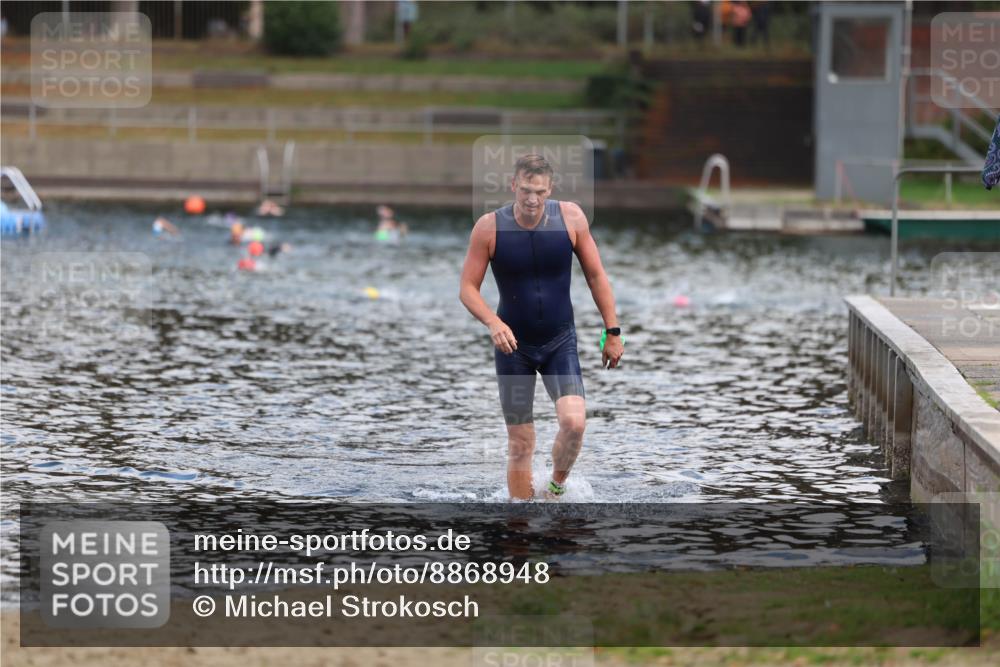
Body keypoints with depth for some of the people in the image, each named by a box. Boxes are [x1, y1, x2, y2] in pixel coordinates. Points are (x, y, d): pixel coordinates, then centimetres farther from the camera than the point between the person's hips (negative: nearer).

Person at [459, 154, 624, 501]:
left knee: (574, 422, -20)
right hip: (513, 344, 0)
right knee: (520, 445, 2)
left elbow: (595, 276, 2)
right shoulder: (489, 227, -12)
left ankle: (557, 486, 8)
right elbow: (468, 288, -7)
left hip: (560, 342, 0)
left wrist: (613, 332, 2)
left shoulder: (570, 217, -8)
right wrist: (493, 323, -25)